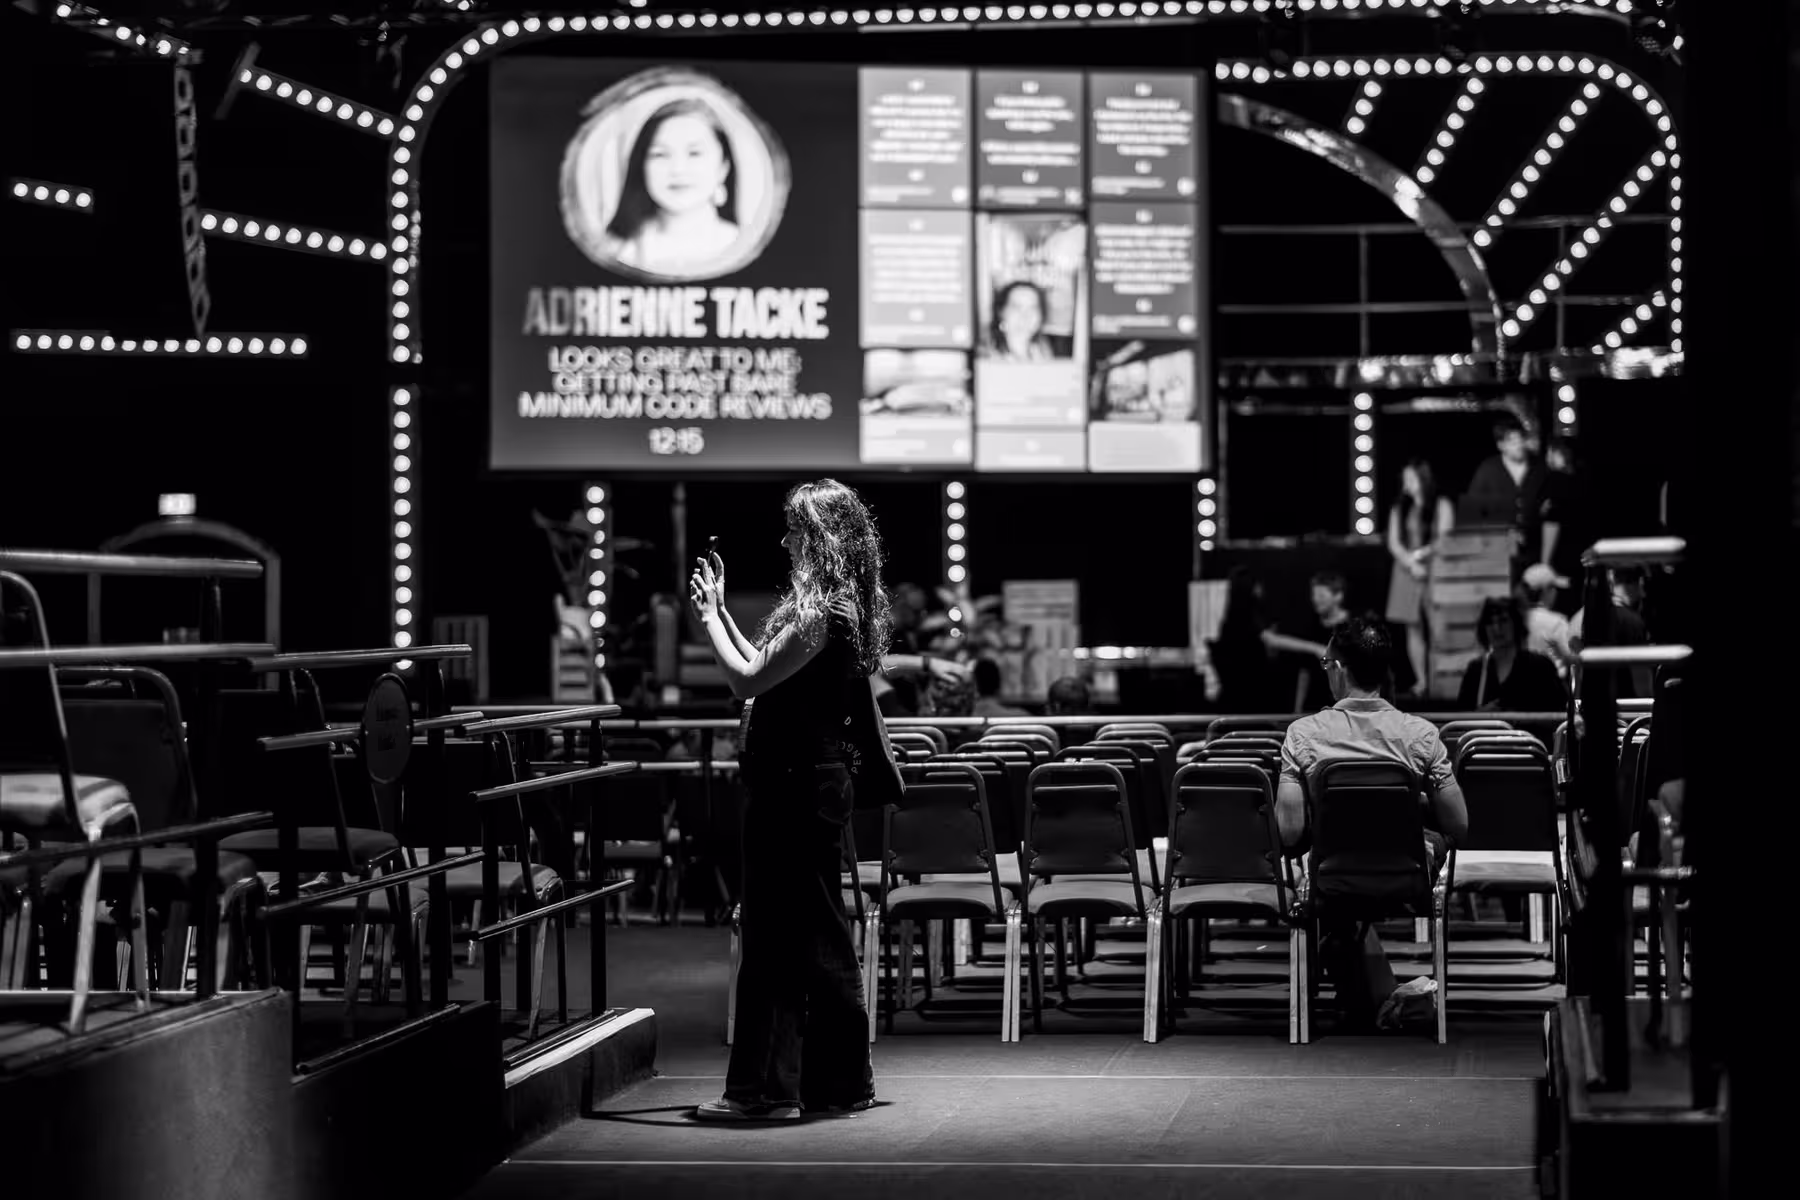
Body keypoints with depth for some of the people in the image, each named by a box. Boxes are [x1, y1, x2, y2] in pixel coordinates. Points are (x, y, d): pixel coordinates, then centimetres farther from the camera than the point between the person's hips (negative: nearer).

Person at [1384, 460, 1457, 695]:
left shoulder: (1441, 505, 2)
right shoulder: (1399, 509, 11)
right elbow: (1393, 543, 4)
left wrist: (1421, 554, -15)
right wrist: (1410, 563, -11)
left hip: (1435, 570, -3)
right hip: (1407, 571, 3)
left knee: (1436, 627, -9)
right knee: (1413, 629, 0)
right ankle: (1420, 680, 1)